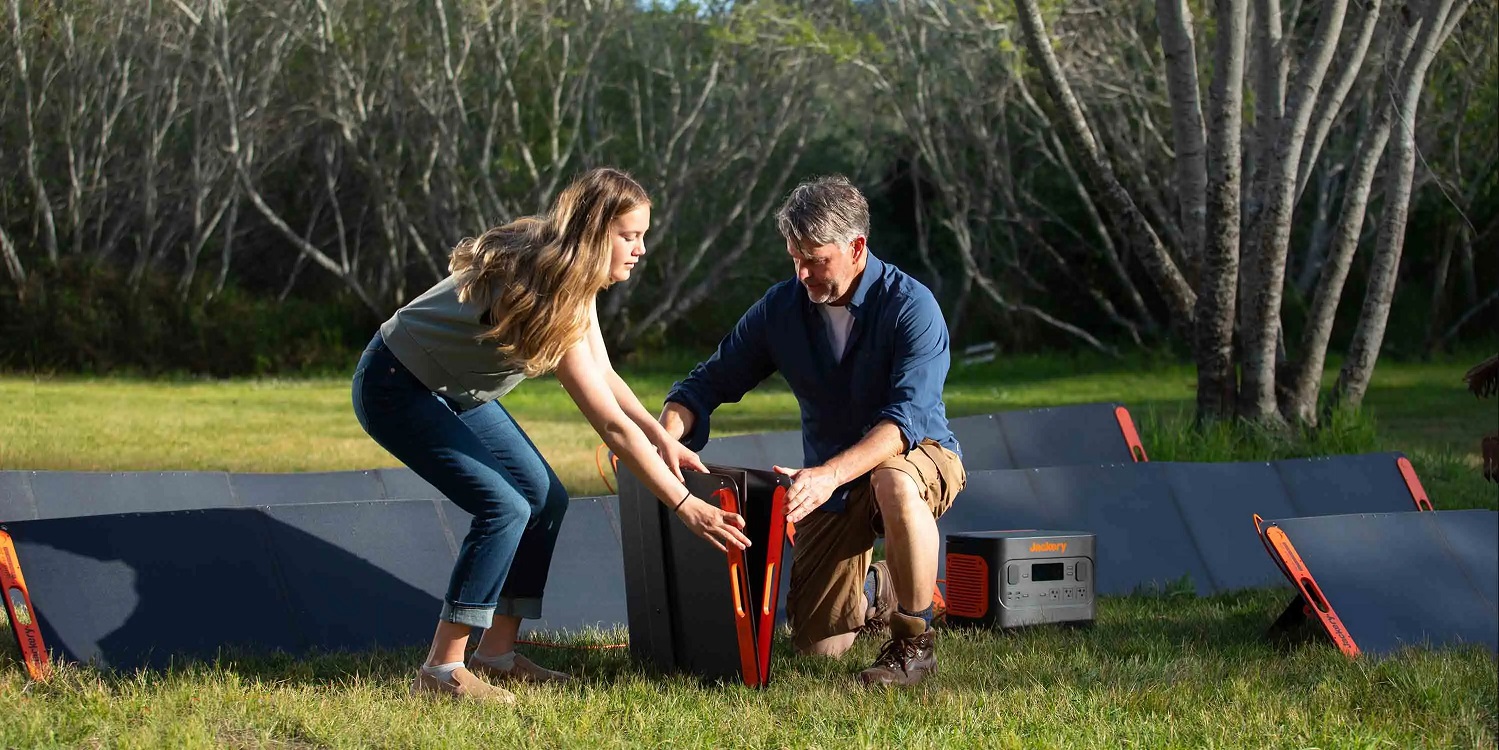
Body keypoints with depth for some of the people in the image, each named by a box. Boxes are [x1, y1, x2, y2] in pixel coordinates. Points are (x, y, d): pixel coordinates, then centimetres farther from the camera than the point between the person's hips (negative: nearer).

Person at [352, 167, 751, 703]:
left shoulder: (573, 277, -4)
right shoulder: (542, 292, -33)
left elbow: (603, 374, 8)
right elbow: (610, 423, -34)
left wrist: (661, 437, -7)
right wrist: (684, 505, -32)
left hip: (454, 392, 10)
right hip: (397, 391, -10)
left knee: (546, 499, 4)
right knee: (504, 507, -21)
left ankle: (496, 655, 9)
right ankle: (442, 670, -15)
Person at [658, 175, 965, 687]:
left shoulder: (910, 307, -21)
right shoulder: (782, 307, -6)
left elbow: (907, 418, -34)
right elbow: (709, 382, -1)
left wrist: (829, 475, -49)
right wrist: (665, 438, -24)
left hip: (921, 455, -5)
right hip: (831, 479, 5)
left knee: (894, 482, -43)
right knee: (818, 644, -4)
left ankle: (914, 641, -21)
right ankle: (876, 592, 34)